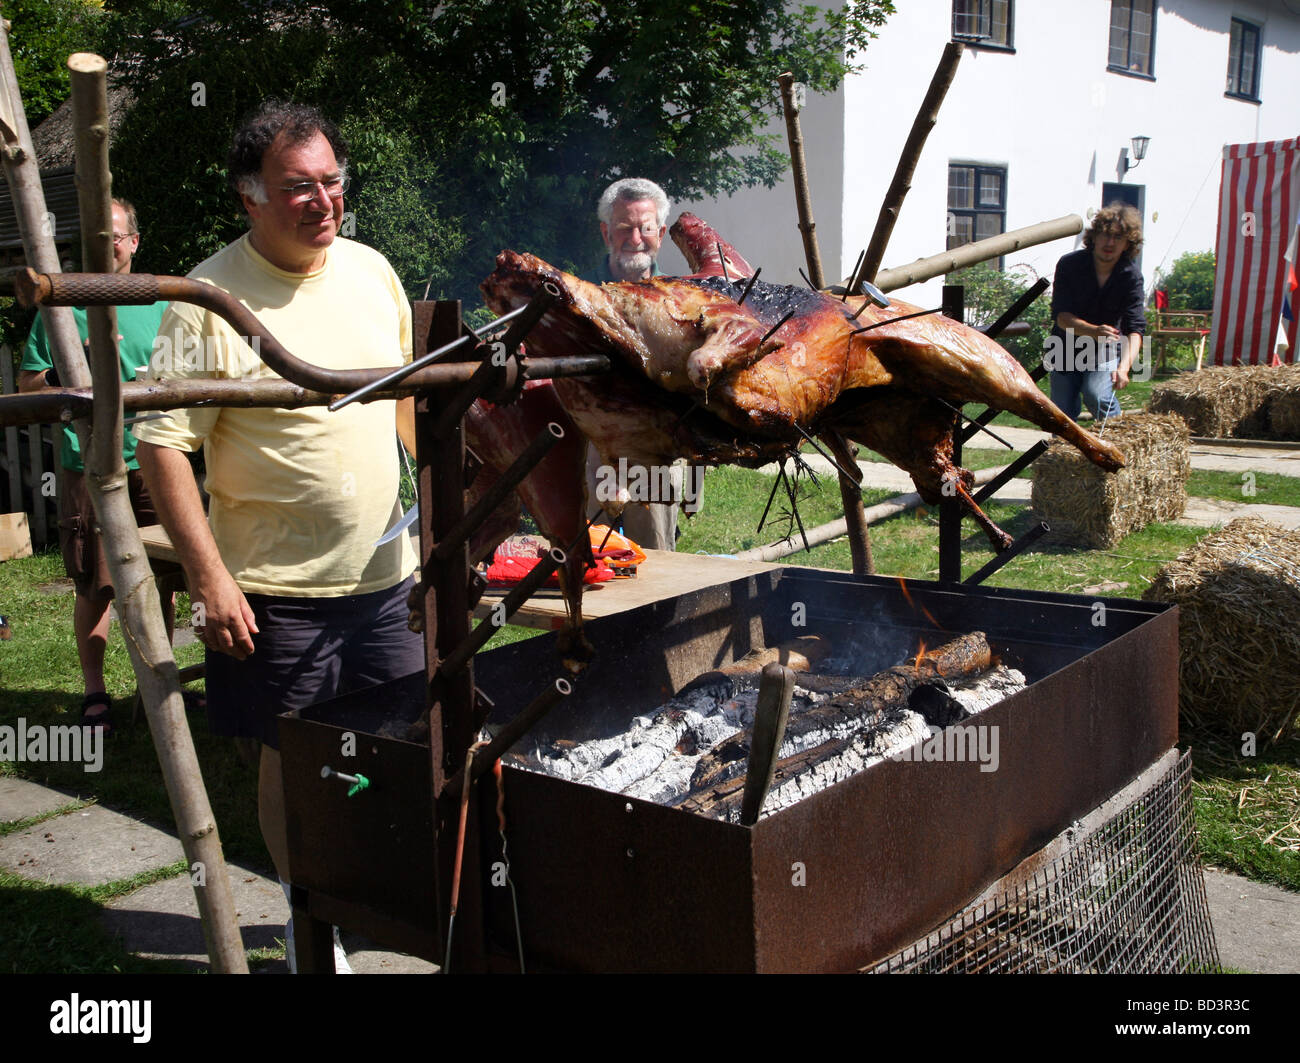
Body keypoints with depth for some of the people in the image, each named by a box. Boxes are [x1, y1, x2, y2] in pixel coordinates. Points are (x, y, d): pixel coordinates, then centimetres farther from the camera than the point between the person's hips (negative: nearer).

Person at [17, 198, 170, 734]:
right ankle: (94, 693, 16)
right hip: (86, 464, -2)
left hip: (152, 463, 2)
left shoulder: (161, 303, 10)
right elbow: (28, 388, 6)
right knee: (94, 586, 1)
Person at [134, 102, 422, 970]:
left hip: (384, 573, 5)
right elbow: (162, 447, -15)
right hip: (276, 589, -5)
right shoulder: (212, 298, -13)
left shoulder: (371, 270, 4)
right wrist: (209, 576, -18)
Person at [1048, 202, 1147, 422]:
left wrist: (1124, 367, -44)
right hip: (1067, 351, 1)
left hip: (1106, 353, -1)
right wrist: (1093, 330, -43)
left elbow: (1135, 329, -25)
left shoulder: (1131, 275, -16)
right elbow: (1060, 315, -22)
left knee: (1096, 396, -27)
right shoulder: (1069, 264, -16)